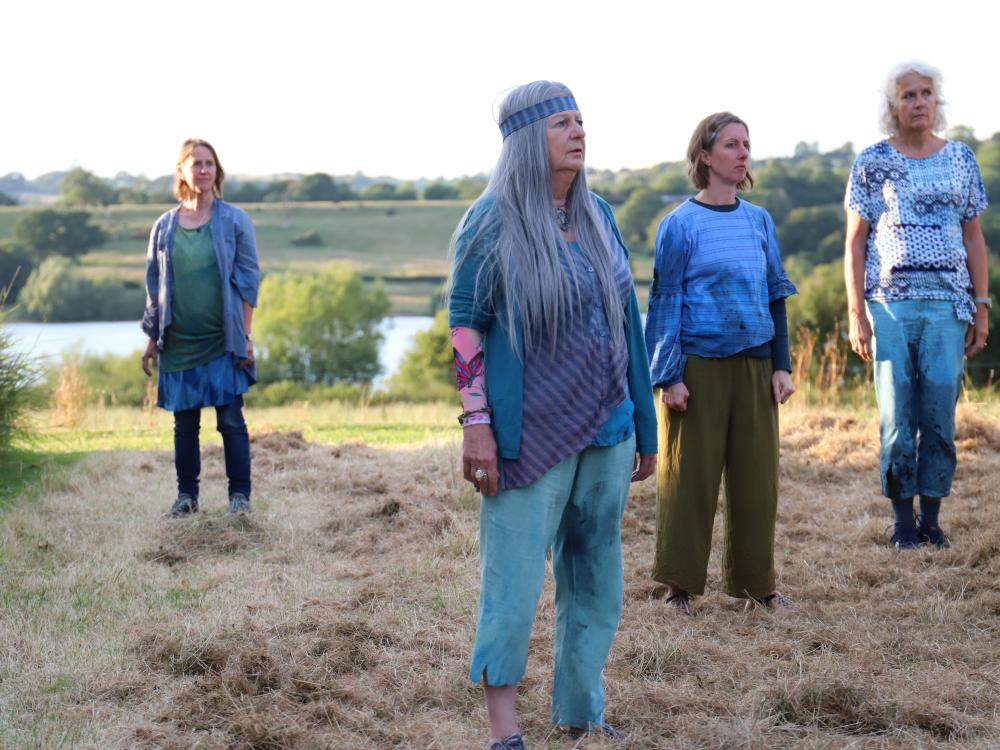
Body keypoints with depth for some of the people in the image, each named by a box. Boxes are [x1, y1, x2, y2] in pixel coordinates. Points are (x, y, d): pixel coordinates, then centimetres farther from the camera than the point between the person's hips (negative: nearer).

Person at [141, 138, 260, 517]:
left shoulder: (234, 221, 0)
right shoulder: (165, 226, 6)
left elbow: (248, 280, 0)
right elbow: (154, 286, 11)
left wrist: (245, 335, -5)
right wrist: (152, 339, 9)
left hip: (224, 342, -2)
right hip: (178, 342, 2)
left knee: (231, 419, -4)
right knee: (184, 422, 8)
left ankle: (240, 494, 4)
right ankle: (186, 495, 18)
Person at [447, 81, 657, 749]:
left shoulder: (599, 216, 10)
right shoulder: (493, 220, -6)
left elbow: (627, 321, 13)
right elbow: (465, 324, -7)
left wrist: (645, 426, 12)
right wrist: (476, 423, -15)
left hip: (606, 431, 6)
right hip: (529, 435, -6)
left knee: (597, 579, 11)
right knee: (515, 576, -5)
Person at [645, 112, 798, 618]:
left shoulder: (759, 221, 11)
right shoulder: (681, 224, -3)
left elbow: (775, 295, 15)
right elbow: (664, 302, -4)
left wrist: (781, 365, 8)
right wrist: (668, 377, -10)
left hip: (754, 366, 5)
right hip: (698, 364, -5)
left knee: (756, 475, 6)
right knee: (690, 476, -1)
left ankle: (754, 582, 18)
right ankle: (680, 586, 9)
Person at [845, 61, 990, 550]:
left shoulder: (961, 158, 11)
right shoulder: (872, 162, 4)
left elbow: (973, 238, 13)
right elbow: (855, 243, 4)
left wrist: (981, 307, 6)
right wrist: (856, 315, -2)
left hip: (947, 306, 2)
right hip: (889, 305, -1)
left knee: (940, 415, -1)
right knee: (897, 417, 0)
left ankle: (931, 518, 9)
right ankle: (902, 520, 10)